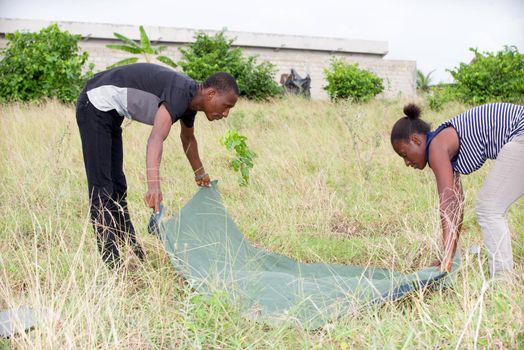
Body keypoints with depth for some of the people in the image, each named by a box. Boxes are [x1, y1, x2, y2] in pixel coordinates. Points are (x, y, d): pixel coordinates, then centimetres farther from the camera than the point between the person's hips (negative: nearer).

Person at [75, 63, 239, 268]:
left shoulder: (191, 100, 3)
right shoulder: (180, 93, -26)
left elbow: (187, 138, 24)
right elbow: (156, 139, -42)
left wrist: (200, 174, 37)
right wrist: (154, 185, -54)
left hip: (109, 112, 10)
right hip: (96, 106, -10)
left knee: (117, 184, 13)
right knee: (102, 188, -10)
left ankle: (134, 256, 20)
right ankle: (112, 263, -9)